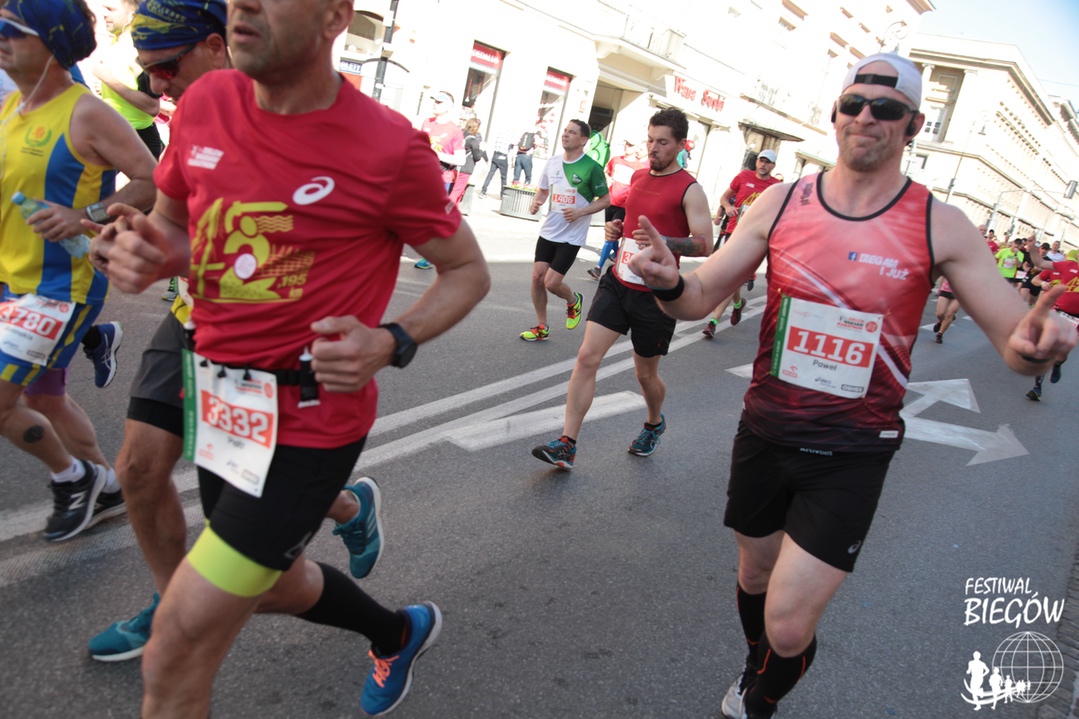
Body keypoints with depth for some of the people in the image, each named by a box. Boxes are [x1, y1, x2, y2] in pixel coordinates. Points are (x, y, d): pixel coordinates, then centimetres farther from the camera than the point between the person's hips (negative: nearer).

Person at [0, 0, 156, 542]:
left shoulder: (85, 113, -15)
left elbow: (153, 181, -18)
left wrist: (86, 217, -27)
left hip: (59, 285, -9)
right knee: (45, 399, 19)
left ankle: (73, 476, 16)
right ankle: (107, 487, 36)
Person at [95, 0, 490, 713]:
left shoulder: (390, 149, -16)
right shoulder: (205, 103, 0)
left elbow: (468, 270, -4)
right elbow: (170, 224, 15)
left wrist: (392, 343, -21)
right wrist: (135, 251, -9)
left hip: (310, 419, -7)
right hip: (219, 401, 7)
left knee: (175, 660, -4)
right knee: (275, 582, 28)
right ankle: (399, 635, 57)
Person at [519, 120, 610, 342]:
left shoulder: (592, 167, -12)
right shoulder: (552, 162, 5)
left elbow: (605, 200, -5)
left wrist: (580, 212, -19)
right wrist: (536, 203, -3)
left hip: (571, 236, -5)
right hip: (548, 231, 5)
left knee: (551, 283, -10)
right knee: (537, 277, 2)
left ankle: (573, 301, 25)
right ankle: (541, 327, 19)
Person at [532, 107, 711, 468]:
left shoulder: (689, 190, -10)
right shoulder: (638, 176, 10)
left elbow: (704, 244, -17)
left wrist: (663, 241, -32)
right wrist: (615, 228, 5)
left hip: (655, 295, -5)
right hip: (618, 281, 5)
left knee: (646, 373, 11)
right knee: (587, 357, -8)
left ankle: (654, 423, 44)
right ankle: (566, 445, -5)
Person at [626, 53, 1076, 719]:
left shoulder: (940, 226, -9)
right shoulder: (780, 203, -4)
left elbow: (1014, 338, -7)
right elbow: (702, 297, -2)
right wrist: (669, 283, -26)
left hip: (852, 453, -2)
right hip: (765, 431, 3)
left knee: (788, 626, -6)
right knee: (756, 575, 22)